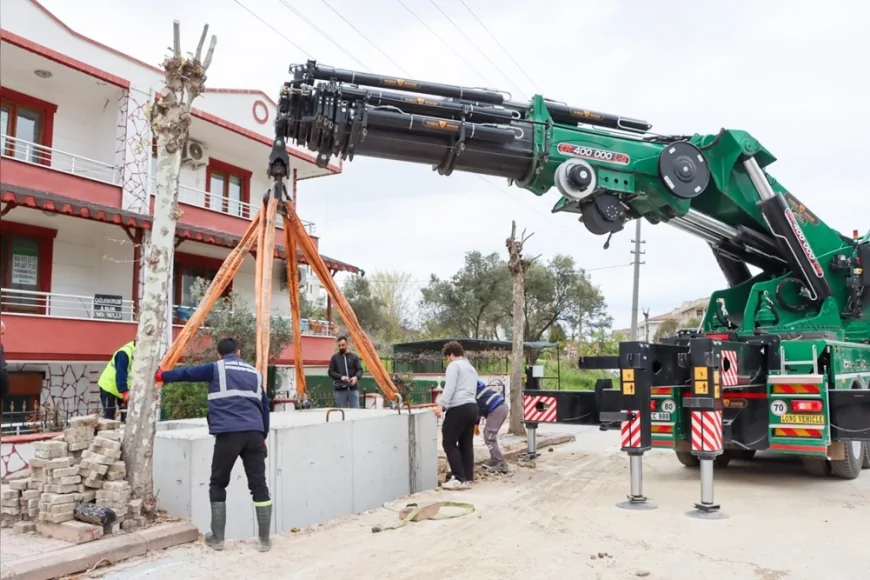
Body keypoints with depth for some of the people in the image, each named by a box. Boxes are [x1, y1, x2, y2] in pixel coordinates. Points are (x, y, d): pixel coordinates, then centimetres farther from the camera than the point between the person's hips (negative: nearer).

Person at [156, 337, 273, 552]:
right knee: (259, 485, 6)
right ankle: (264, 539, 8)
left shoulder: (216, 369, 10)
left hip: (228, 434, -3)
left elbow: (186, 373, 20)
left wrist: (161, 376, 39)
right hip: (254, 433, 3)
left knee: (218, 485, 14)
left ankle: (217, 538, 17)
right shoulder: (255, 373, 20)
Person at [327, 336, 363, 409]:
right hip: (340, 390, 0)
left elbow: (360, 370, 5)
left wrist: (356, 377, -17)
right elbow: (331, 372, 5)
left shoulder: (354, 357, 8)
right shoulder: (335, 357, 7)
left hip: (353, 389, 0)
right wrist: (341, 377, -13)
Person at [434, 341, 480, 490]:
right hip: (472, 407, 9)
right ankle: (468, 478, 9)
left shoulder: (454, 365, -1)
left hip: (458, 408, -9)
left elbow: (450, 387, -14)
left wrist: (441, 404, -16)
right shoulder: (471, 368, 25)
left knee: (449, 443, -4)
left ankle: (460, 479, -7)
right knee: (466, 444, 10)